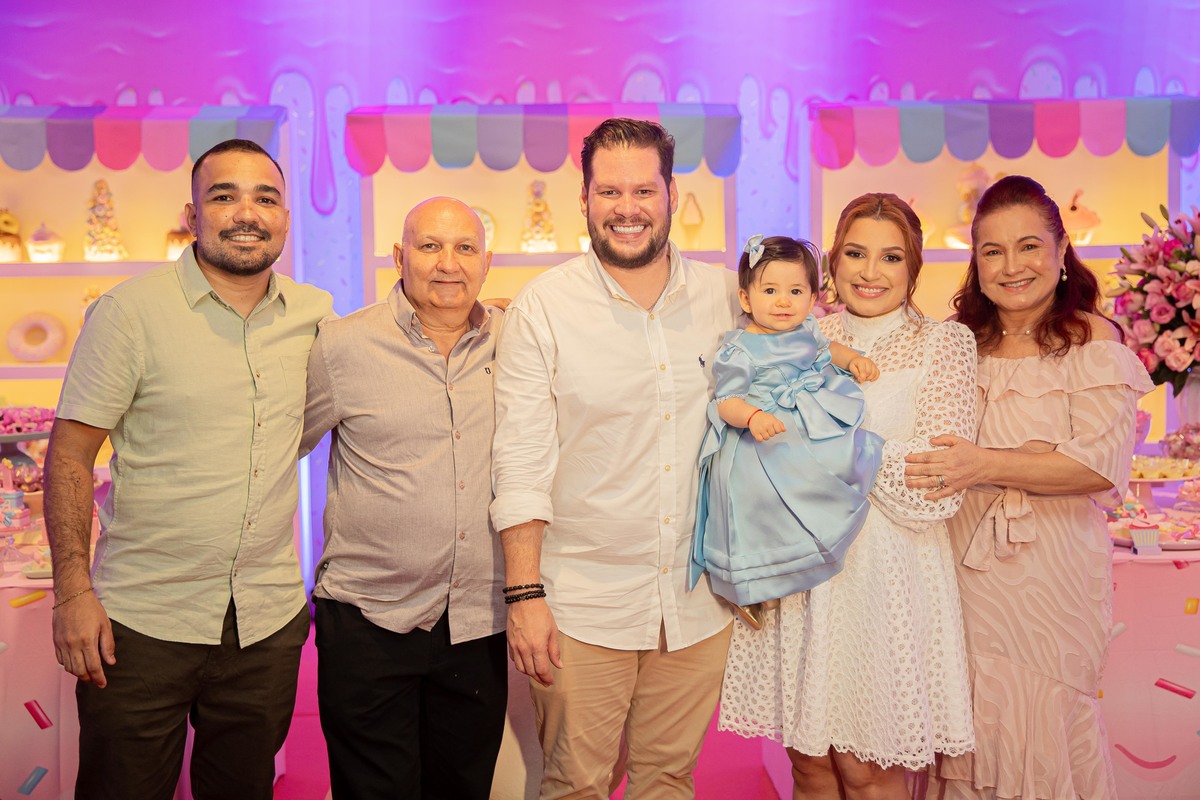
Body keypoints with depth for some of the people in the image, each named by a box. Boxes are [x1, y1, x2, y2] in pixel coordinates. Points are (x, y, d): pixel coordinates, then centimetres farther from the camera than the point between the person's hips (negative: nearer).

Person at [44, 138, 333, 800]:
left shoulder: (315, 313, 3)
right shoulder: (130, 311, -8)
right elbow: (69, 454, -6)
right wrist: (72, 589, -12)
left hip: (270, 621, 4)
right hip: (140, 621, -3)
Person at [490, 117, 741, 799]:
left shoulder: (725, 295, 2)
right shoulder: (543, 307, -6)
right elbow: (521, 463, -7)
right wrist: (525, 595, -11)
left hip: (698, 603, 3)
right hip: (583, 605, -2)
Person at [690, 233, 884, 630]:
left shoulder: (806, 332, 11)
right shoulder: (740, 351, -11)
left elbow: (827, 348, 34)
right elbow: (726, 401, -15)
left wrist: (852, 359, 15)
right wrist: (753, 417, -35)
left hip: (814, 433, 8)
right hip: (763, 445, -8)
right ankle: (747, 586, 1)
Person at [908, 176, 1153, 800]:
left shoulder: (1091, 340, -7)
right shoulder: (962, 340, 8)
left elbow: (1102, 465, -16)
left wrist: (987, 465, -25)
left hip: (1051, 567, -4)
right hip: (964, 561, 4)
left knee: (1045, 722, 8)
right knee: (969, 722, 12)